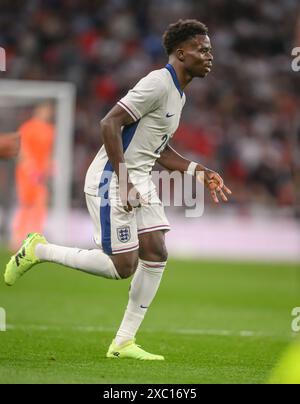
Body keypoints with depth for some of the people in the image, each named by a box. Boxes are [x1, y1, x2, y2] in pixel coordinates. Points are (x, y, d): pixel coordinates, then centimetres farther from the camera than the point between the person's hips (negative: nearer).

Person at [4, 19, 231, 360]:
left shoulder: (178, 94, 14)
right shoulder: (158, 83, -17)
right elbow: (110, 123, -24)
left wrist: (200, 173, 12)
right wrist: (123, 182, -25)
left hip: (139, 182, 10)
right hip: (110, 182, -10)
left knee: (156, 255, 0)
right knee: (123, 267, -8)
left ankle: (123, 342, 6)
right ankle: (39, 250, 8)